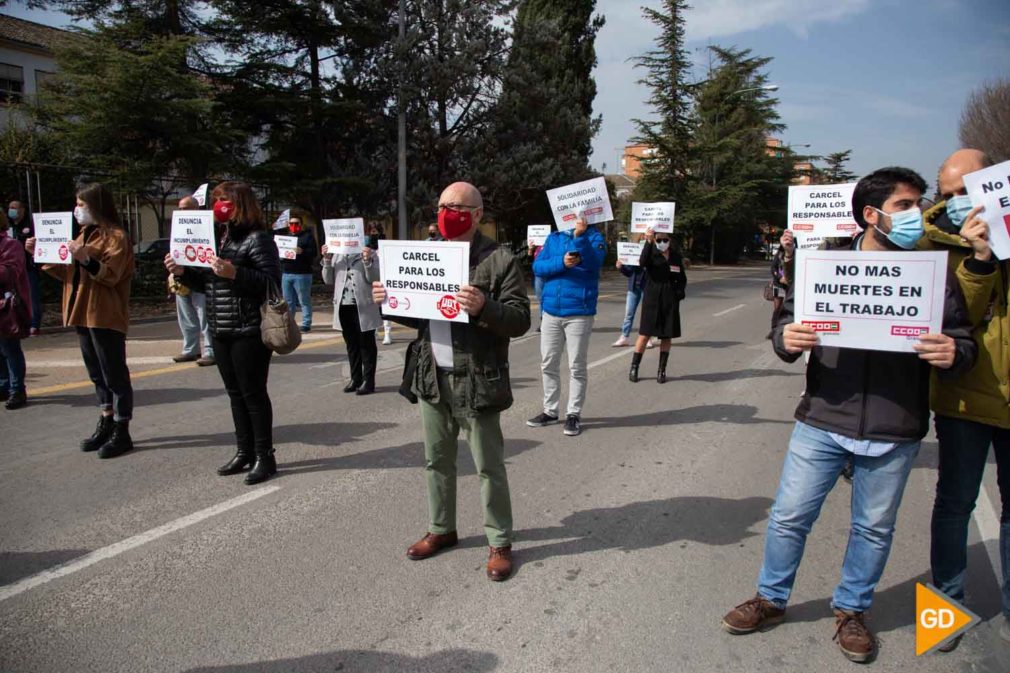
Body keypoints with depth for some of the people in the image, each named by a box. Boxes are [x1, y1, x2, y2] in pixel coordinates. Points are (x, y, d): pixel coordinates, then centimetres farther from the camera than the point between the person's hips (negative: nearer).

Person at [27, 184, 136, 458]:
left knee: (114, 375, -4)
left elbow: (111, 275, -18)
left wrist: (87, 259, -32)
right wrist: (42, 254, 12)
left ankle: (122, 432, 1)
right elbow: (66, 272, 21)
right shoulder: (84, 235, 19)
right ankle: (106, 424, 24)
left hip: (106, 316, -9)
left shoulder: (116, 236, -8)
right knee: (97, 374, 14)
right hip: (84, 315, 9)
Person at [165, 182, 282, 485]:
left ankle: (265, 456, 9)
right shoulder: (219, 238, 15)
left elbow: (272, 282, -19)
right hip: (221, 331, 8)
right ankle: (244, 452, 23)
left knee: (253, 393, -2)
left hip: (249, 332, -8)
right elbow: (208, 283, 21)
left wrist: (234, 273, -27)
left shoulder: (257, 238, -10)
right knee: (235, 392, 13)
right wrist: (182, 272, 6)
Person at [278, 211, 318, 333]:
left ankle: (306, 324, 2)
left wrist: (302, 252, -26)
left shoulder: (308, 235, 2)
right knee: (288, 301, 9)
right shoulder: (284, 235, 19)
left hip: (302, 274, -5)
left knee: (304, 300, -2)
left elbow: (313, 253, -9)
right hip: (285, 273, 6)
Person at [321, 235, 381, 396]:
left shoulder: (369, 254, -3)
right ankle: (356, 379, 21)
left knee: (366, 344, 3)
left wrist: (367, 261, -21)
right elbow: (328, 280, 10)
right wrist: (327, 260, -2)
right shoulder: (337, 255, 12)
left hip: (363, 307, -5)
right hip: (344, 306, 5)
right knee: (351, 344, 12)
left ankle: (368, 381, 8)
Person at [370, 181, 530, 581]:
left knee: (489, 467, 5)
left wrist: (484, 307, -31)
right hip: (432, 378, 6)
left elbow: (520, 320, -13)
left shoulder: (499, 261, -8)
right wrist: (389, 301, -1)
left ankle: (499, 542, 20)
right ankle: (441, 529, 34)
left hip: (476, 382, -6)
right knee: (436, 460, 17)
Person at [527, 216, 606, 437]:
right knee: (548, 365, 11)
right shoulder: (554, 238, 9)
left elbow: (594, 263, -20)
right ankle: (550, 410, 24)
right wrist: (561, 262, -18)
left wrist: (580, 236, -31)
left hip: (579, 313, -4)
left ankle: (574, 414, 14)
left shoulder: (594, 238, -1)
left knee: (577, 366, 3)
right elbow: (538, 266, -2)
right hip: (551, 312, 4)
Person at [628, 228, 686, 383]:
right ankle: (634, 368, 6)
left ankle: (662, 370, 15)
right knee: (645, 335, -3)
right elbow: (642, 263, -24)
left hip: (670, 301, 3)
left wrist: (678, 294, -1)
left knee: (666, 336, 6)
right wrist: (648, 242, -31)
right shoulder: (651, 253, -1)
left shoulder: (676, 257, 9)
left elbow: (682, 279, 16)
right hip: (652, 299, -3)